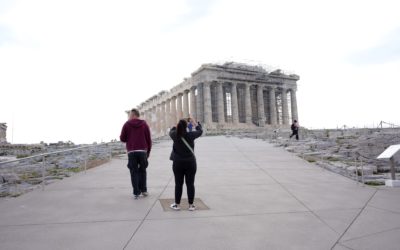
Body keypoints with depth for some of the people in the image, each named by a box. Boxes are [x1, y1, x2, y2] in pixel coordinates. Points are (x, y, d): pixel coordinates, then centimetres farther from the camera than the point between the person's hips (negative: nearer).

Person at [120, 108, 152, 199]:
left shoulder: (127, 124, 2)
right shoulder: (144, 124, 6)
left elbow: (122, 139, 3)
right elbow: (149, 139, 4)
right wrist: (148, 151, 11)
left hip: (131, 152, -1)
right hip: (143, 151, 2)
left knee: (134, 172, 5)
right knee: (142, 170, 16)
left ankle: (136, 193, 3)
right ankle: (143, 190, 16)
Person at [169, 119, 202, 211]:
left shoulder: (175, 135, -6)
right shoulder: (190, 135, -9)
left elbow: (171, 131, 18)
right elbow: (200, 131, 10)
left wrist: (176, 126, 34)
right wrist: (197, 124, 28)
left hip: (177, 163, 1)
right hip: (190, 163, -1)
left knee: (178, 184, 9)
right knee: (190, 184, 6)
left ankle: (177, 204, 18)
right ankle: (191, 205, 14)